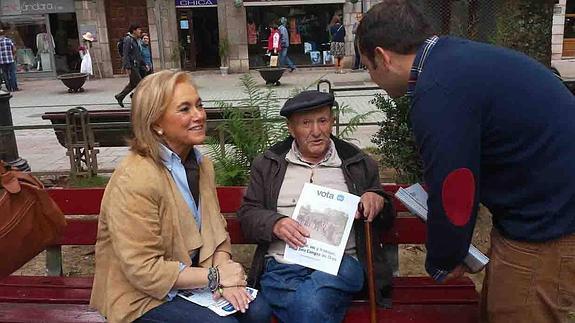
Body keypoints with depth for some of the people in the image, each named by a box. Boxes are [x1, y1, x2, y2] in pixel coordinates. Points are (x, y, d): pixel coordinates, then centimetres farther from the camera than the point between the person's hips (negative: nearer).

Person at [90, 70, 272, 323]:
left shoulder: (201, 164, 3)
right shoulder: (133, 180, -24)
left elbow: (216, 231, 5)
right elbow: (142, 269, -24)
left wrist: (223, 274, -14)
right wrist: (214, 276, -20)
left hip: (188, 279, 7)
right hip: (142, 297, -6)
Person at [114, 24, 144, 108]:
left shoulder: (135, 40, 17)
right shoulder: (128, 40, -12)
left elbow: (138, 55, 24)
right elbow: (125, 54, -18)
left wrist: (144, 64, 21)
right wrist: (127, 67, -23)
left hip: (136, 66, 10)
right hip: (131, 65, -10)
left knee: (132, 83, 13)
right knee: (139, 83, -8)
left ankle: (120, 96, 22)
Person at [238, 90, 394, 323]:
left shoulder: (359, 164, 14)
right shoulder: (267, 164, 14)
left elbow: (384, 220, 20)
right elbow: (247, 214, 10)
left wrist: (378, 200, -4)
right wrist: (276, 224, -12)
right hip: (282, 265, 0)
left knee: (312, 302, -32)